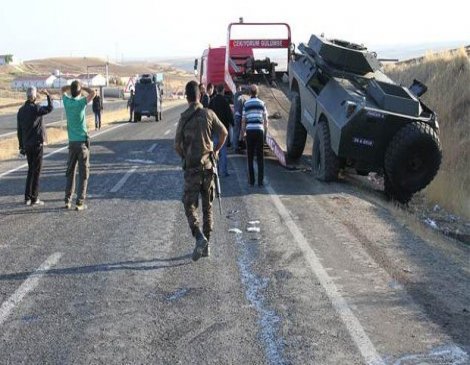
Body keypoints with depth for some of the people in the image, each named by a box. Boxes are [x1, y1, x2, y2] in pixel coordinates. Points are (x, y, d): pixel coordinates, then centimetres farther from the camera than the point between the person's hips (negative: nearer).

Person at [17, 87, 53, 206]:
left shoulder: (21, 110, 6)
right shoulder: (36, 108, -14)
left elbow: (19, 130, 9)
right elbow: (50, 108, -1)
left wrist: (21, 146, 15)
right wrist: (48, 95, 11)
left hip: (27, 145, 6)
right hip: (37, 144, -6)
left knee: (31, 170, 16)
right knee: (36, 171, 0)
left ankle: (27, 197, 16)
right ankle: (34, 198, 1)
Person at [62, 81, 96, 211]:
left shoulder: (67, 101, 3)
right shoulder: (80, 102, -11)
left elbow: (63, 89, 22)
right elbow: (93, 93, -18)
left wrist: (73, 86, 11)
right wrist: (83, 87, -4)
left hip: (72, 142, 5)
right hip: (82, 141, -5)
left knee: (70, 172, 14)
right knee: (83, 173, 0)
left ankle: (68, 200, 12)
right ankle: (80, 202, -3)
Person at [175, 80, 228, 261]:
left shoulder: (184, 118, -7)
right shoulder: (209, 114, -2)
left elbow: (177, 145, -7)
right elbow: (224, 133, -4)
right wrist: (216, 150, 13)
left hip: (192, 167, -3)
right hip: (208, 165, 3)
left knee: (190, 205, 3)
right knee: (207, 206, 11)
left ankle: (200, 238, -19)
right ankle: (206, 245, 14)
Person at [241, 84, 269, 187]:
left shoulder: (246, 104, 3)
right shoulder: (262, 103, 4)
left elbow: (243, 120, 1)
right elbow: (265, 120, 6)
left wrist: (243, 132, 13)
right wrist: (265, 129, 21)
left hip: (250, 131, 0)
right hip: (259, 130, 0)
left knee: (250, 157, 7)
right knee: (260, 157, 5)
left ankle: (251, 180, 7)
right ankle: (260, 180, 2)